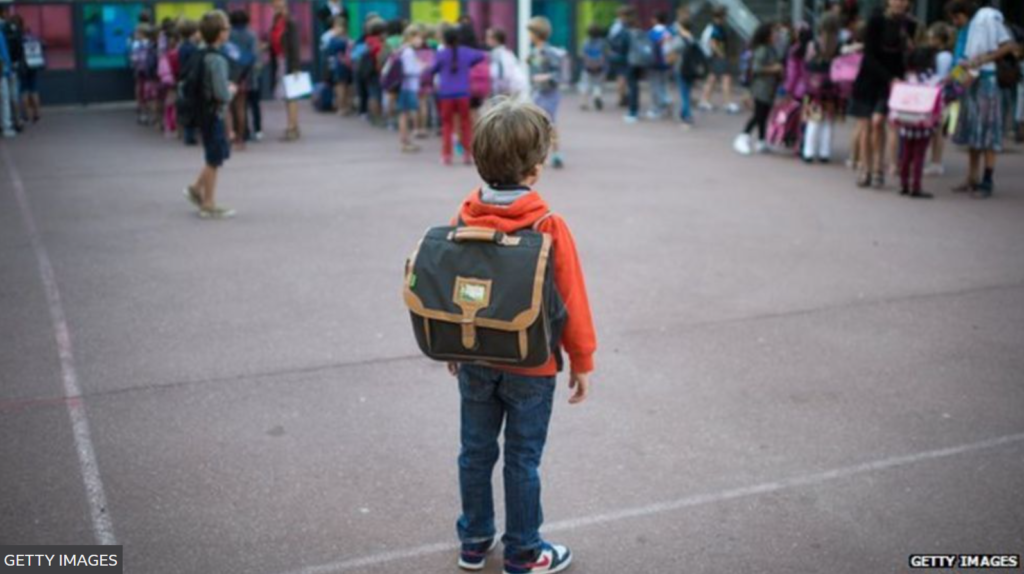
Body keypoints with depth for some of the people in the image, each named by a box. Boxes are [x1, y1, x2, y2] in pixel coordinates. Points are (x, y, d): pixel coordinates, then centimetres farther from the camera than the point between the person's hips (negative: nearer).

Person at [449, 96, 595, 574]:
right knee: (522, 461, 9)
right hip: (530, 367, -4)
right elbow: (570, 301, -13)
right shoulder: (548, 227, -19)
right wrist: (582, 361, 0)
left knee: (476, 453, 16)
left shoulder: (464, 220, -8)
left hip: (475, 361, 4)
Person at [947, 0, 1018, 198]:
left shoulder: (988, 18, -8)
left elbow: (1010, 46, -13)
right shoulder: (969, 27, 14)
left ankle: (987, 182, -2)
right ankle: (972, 180, 17)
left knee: (986, 133, -5)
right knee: (971, 132, 10)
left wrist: (981, 60, -19)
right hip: (970, 83, 8)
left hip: (985, 82, -8)